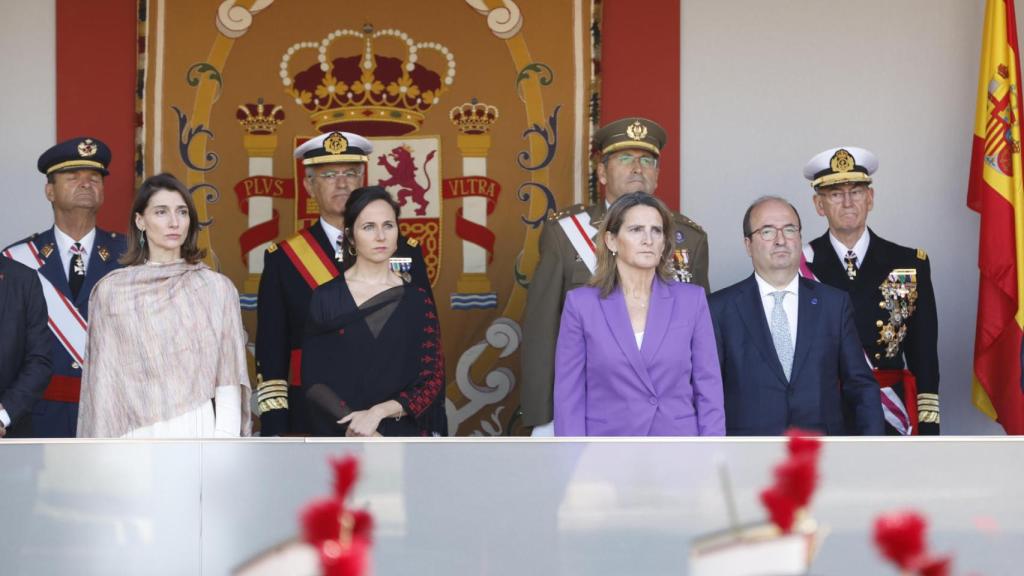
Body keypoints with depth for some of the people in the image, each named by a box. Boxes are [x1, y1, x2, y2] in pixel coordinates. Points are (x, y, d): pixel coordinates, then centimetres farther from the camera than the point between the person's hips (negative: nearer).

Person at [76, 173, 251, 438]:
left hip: (198, 434, 0)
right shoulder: (111, 290, 5)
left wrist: (223, 441, -9)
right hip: (136, 436, 0)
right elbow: (104, 378, 5)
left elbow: (228, 379, 1)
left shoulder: (217, 287, 4)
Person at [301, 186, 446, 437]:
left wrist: (379, 412, -19)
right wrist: (354, 427, -18)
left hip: (405, 435, 1)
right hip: (342, 439, -1)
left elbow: (432, 378, -4)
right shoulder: (325, 298, -2)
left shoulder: (419, 300, 1)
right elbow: (314, 381, -4)